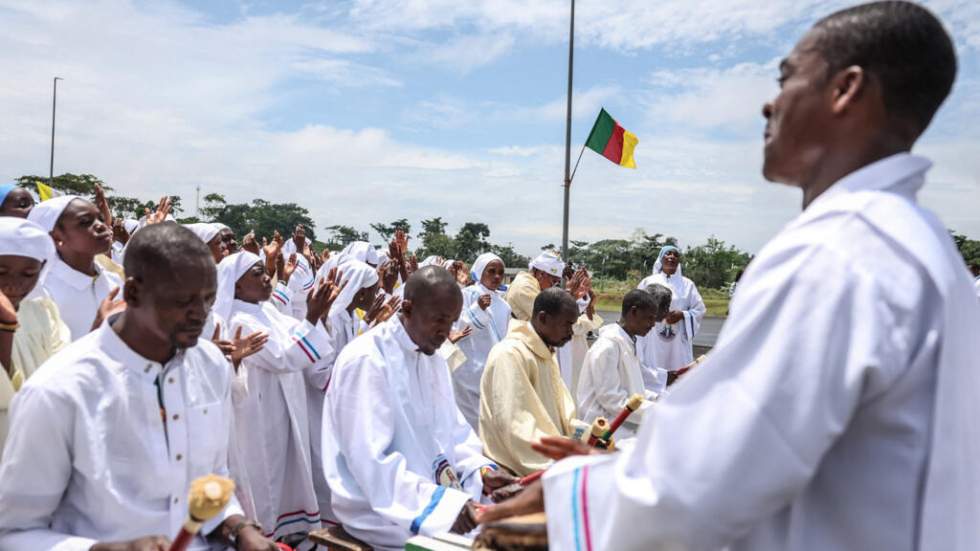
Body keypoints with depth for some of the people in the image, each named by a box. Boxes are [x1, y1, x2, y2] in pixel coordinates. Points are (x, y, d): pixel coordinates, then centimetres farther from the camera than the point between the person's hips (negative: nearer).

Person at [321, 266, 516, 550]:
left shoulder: (433, 359, 9)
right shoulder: (365, 361, -18)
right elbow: (371, 461, -23)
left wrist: (481, 470, -5)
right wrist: (441, 503, -28)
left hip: (436, 490, 8)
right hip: (380, 507, -8)